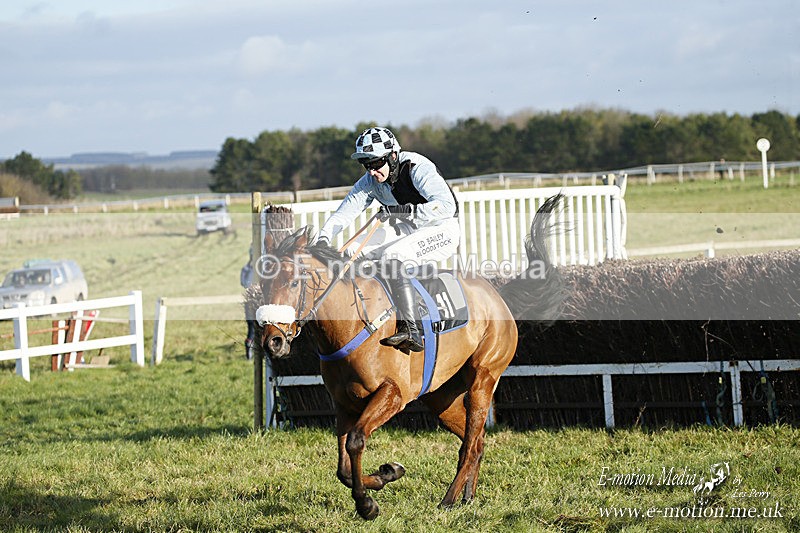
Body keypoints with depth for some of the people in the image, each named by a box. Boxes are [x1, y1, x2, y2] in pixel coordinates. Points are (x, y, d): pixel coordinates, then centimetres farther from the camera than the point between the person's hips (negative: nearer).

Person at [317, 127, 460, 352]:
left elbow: (447, 206, -35)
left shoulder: (418, 169, -24)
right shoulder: (370, 181, -3)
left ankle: (410, 331, -40)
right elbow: (345, 212, -1)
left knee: (392, 255, -34)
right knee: (352, 251, -5)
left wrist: (405, 210, -42)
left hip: (441, 230, -8)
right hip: (406, 230, 8)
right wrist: (323, 238, -19)